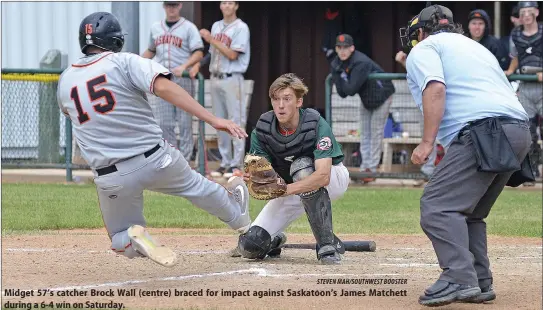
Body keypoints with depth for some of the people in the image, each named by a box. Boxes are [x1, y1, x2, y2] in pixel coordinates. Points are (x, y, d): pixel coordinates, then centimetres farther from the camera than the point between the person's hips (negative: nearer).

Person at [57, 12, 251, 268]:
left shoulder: (65, 80, 7)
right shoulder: (124, 62, -6)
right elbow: (164, 87, -23)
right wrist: (212, 120, -28)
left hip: (111, 178, 2)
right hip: (154, 159, -2)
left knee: (122, 241, 19)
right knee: (192, 184, 30)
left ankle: (134, 238, -15)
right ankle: (239, 219, 51)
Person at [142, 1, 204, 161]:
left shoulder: (189, 27, -1)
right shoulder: (156, 28, 14)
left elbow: (198, 53, -9)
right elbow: (151, 51, 26)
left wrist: (184, 67, -24)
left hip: (183, 79, -5)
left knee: (184, 122, -3)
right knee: (164, 123, 3)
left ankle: (185, 159, 0)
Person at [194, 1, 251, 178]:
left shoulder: (241, 28, -7)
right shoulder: (216, 26, 15)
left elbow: (233, 55, -14)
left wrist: (211, 39, -15)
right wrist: (199, 64, 5)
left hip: (232, 79, -7)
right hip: (215, 78, 7)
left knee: (236, 121, -7)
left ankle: (236, 165, -7)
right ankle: (225, 163, 13)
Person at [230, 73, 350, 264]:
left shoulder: (316, 125, -28)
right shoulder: (262, 129, -17)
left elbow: (323, 176, -40)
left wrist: (286, 190, -54)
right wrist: (252, 179, -44)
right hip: (293, 191, 3)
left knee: (302, 166, -39)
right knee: (251, 247, -15)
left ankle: (328, 244, -29)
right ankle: (274, 241, 25)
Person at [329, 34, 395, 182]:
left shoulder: (361, 63, -34)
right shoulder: (336, 64, -9)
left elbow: (351, 90, -37)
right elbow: (342, 93, -13)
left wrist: (343, 77, -21)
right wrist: (338, 75, -28)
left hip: (382, 96, -8)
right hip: (366, 100, 8)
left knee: (376, 132, -7)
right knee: (365, 134, 9)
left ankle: (372, 169, -6)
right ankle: (365, 167, 13)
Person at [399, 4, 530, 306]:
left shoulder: (423, 49, 10)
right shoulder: (475, 46, 34)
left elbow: (435, 89, -10)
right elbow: (508, 92, 28)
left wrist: (427, 142, -13)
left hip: (482, 131, -9)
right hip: (519, 132, 9)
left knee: (438, 205, -13)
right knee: (469, 211, 19)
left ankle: (459, 279, -27)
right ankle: (480, 283, 13)